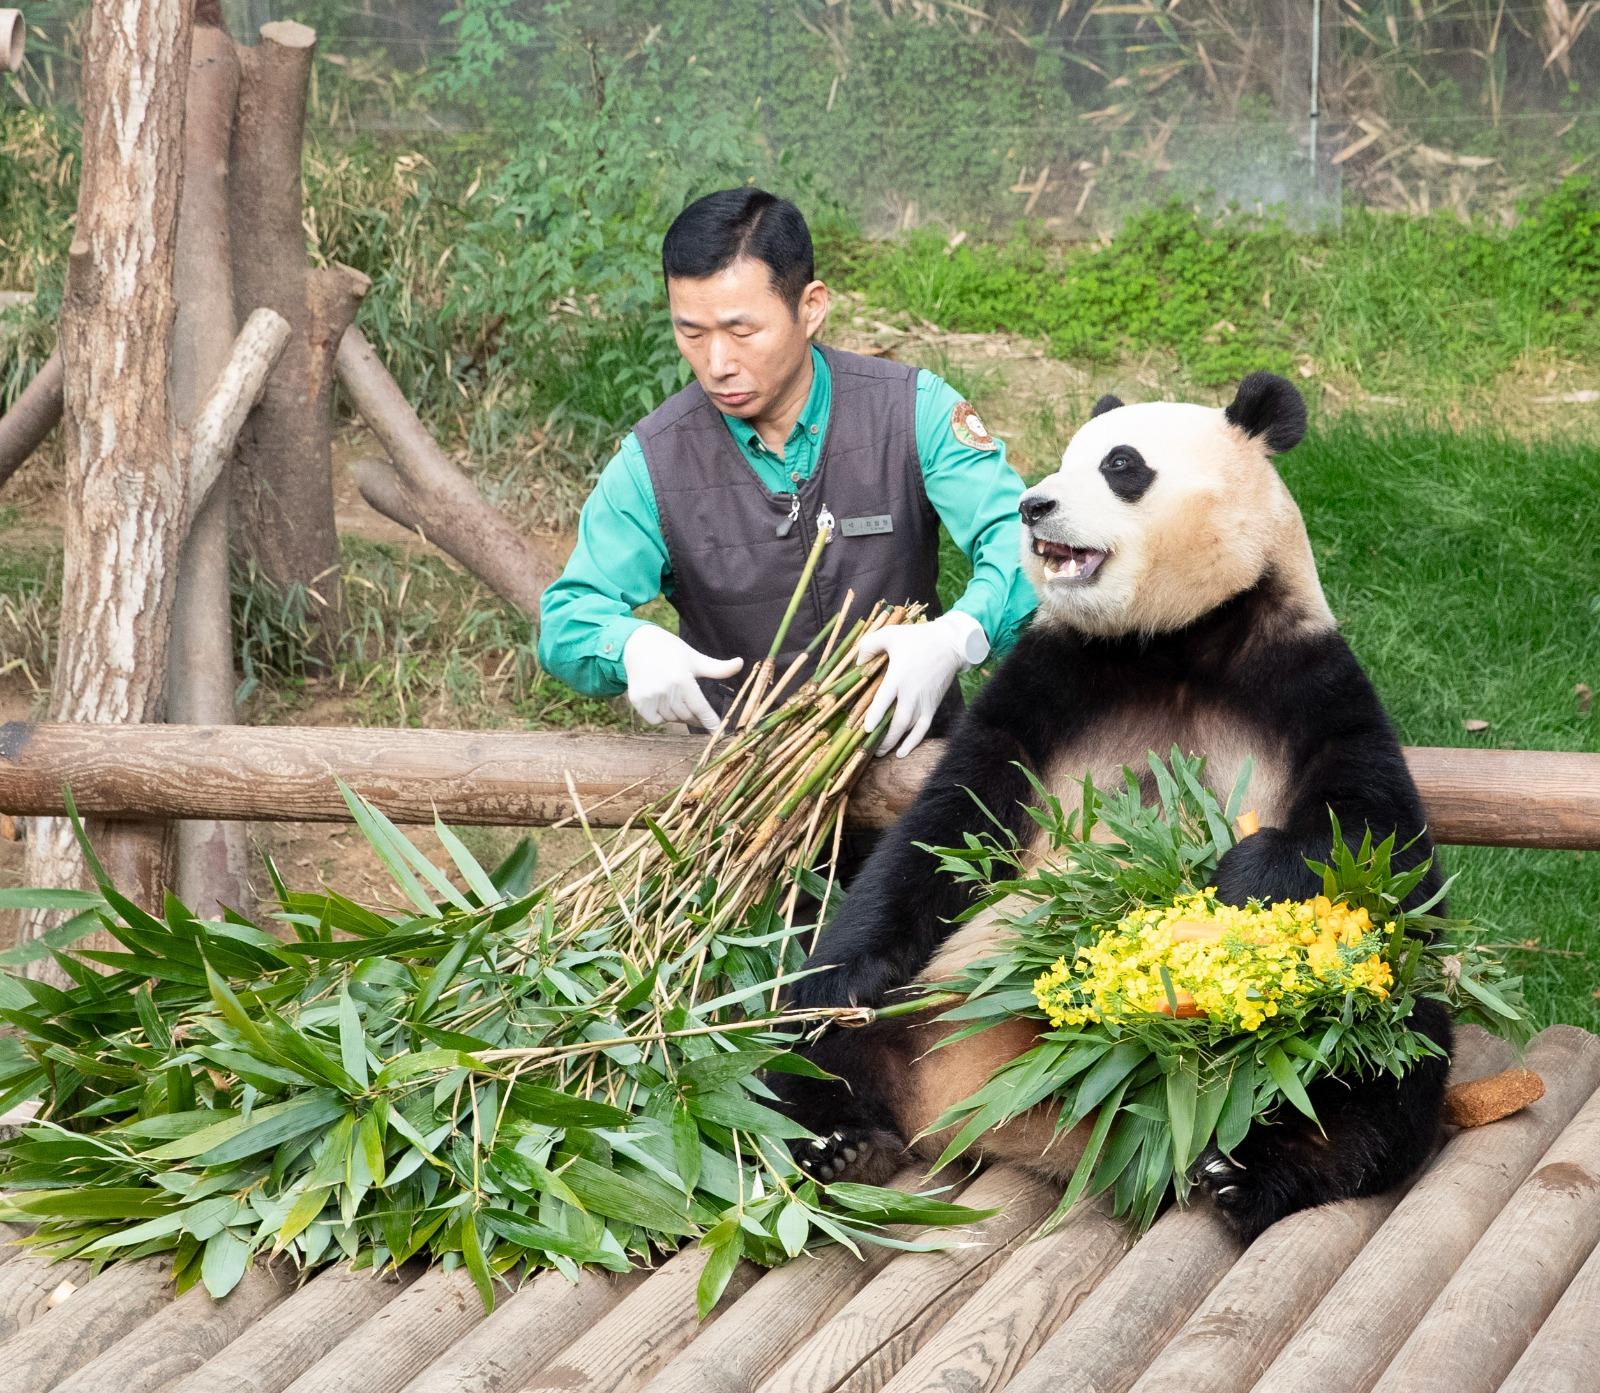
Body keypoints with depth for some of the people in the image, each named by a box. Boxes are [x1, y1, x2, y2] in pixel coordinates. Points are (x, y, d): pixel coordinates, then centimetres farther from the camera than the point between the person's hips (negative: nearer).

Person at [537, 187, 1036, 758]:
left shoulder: (913, 410, -4)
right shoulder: (652, 462, -1)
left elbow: (1018, 539, -11)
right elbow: (566, 619, 1)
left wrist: (956, 636, -34)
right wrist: (631, 645, -26)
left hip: (907, 749, -1)